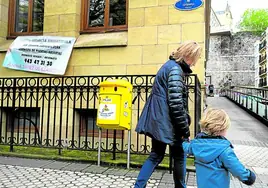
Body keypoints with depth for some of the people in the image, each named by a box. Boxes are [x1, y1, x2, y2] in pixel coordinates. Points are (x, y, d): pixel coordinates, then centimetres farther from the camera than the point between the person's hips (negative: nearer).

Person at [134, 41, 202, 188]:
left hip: (157, 120, 9)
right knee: (180, 155, 11)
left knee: (156, 155, 17)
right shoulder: (175, 69, -17)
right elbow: (176, 103, -23)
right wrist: (185, 129, -15)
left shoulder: (169, 65, 14)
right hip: (166, 122, -9)